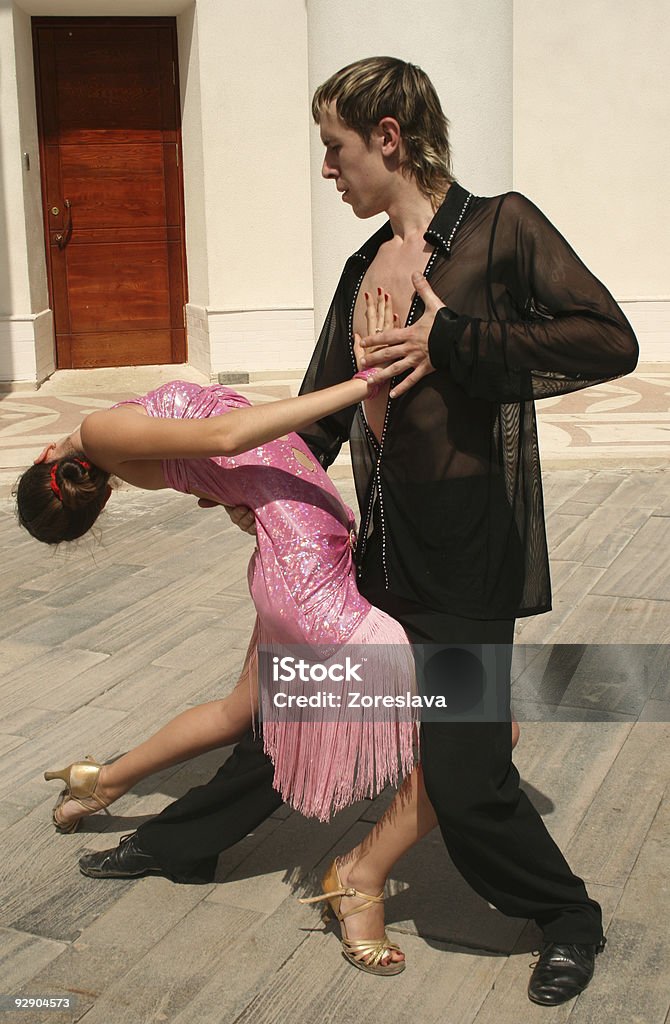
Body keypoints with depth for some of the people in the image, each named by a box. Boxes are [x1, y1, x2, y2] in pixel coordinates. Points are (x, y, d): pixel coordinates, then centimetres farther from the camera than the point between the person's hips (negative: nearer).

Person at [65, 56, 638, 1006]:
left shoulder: (500, 227, -9)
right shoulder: (366, 266, 11)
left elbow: (610, 340, -17)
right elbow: (323, 410, 22)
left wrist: (452, 342, -19)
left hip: (468, 547, -7)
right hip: (382, 540, 7)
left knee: (463, 778, -3)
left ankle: (568, 919, 25)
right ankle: (181, 843, 41)